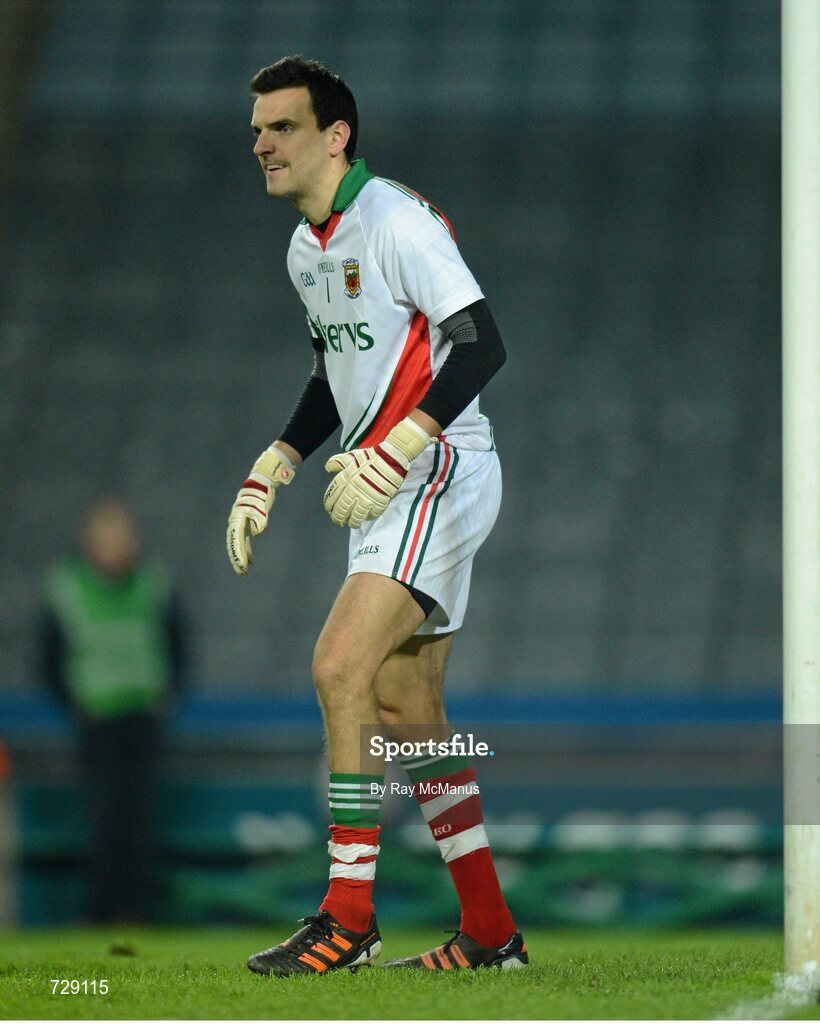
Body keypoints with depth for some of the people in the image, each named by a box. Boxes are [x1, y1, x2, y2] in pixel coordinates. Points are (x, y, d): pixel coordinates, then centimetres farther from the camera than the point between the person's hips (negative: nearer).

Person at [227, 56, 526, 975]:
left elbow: (481, 345, -20)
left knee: (340, 667, -19)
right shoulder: (306, 248, 14)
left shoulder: (397, 221, -15)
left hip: (438, 474, -10)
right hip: (383, 488, 10)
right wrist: (270, 471, 16)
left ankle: (347, 916, -16)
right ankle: (491, 931, 15)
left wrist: (391, 455, -26)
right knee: (404, 710, 9)